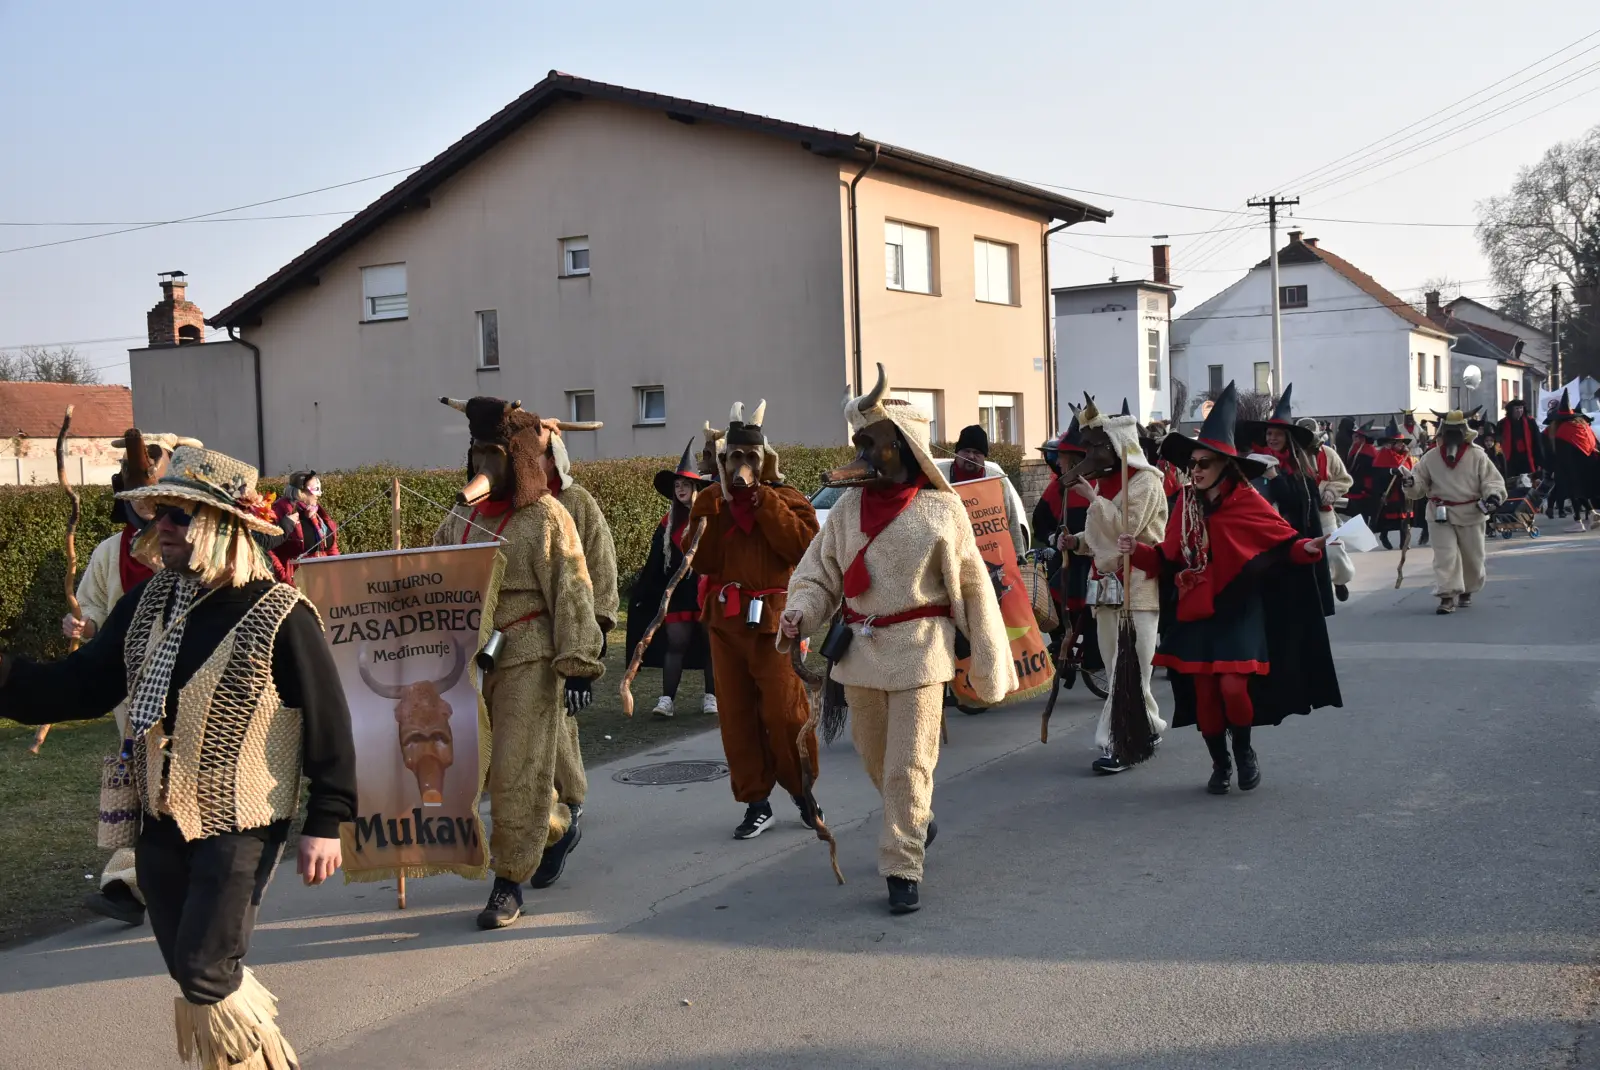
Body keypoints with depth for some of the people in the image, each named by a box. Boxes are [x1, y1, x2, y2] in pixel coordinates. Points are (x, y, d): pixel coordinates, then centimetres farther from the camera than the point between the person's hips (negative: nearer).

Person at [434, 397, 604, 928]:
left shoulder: (545, 516, -6)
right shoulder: (462, 515, 13)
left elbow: (570, 591, -10)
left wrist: (578, 662, -16)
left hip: (528, 656, -6)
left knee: (517, 769, -4)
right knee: (468, 761, 11)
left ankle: (509, 882, 7)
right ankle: (556, 823, 36)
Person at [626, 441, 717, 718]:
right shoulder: (669, 521, 10)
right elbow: (655, 561, 12)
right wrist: (642, 589, 10)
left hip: (708, 591, -3)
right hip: (678, 591, 3)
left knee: (711, 644, 6)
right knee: (675, 644, 0)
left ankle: (711, 696, 16)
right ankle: (667, 699, 0)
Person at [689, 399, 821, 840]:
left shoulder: (786, 499, 2)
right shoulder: (709, 504, 10)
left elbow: (802, 545, -16)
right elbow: (701, 559, -1)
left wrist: (760, 500, -14)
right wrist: (719, 506, -9)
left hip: (773, 619, -3)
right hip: (724, 620, 4)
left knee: (784, 712, -5)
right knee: (736, 715, 5)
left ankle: (803, 793, 15)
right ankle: (755, 803, 15)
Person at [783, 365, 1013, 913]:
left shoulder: (941, 510, -5)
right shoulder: (849, 505, 5)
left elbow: (973, 587, -1)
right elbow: (819, 573, 9)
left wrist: (988, 663, -1)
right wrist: (799, 613, -12)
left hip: (919, 650, -5)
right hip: (861, 649, 5)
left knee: (908, 764, -4)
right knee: (874, 758, 18)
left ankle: (902, 869, 6)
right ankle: (917, 821, 44)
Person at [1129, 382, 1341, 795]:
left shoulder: (1247, 501, -8)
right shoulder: (1185, 505, 4)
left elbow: (1284, 543, -7)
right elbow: (1169, 559, 9)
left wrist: (1309, 548, -26)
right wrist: (1138, 551, -4)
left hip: (1238, 611, -4)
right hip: (1194, 613, 4)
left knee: (1233, 686, -15)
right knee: (1203, 691, 6)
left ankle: (1245, 750, 15)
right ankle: (1220, 764, 25)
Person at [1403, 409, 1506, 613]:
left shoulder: (1477, 456, -5)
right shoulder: (1431, 457, 1)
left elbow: (1492, 479, -8)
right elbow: (1420, 484, 4)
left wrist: (1493, 494, -29)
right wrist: (1410, 483, -20)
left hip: (1471, 515, 0)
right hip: (1441, 514, 0)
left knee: (1472, 557, 12)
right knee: (1445, 556, -8)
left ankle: (1466, 592, 33)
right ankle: (1447, 596, -10)